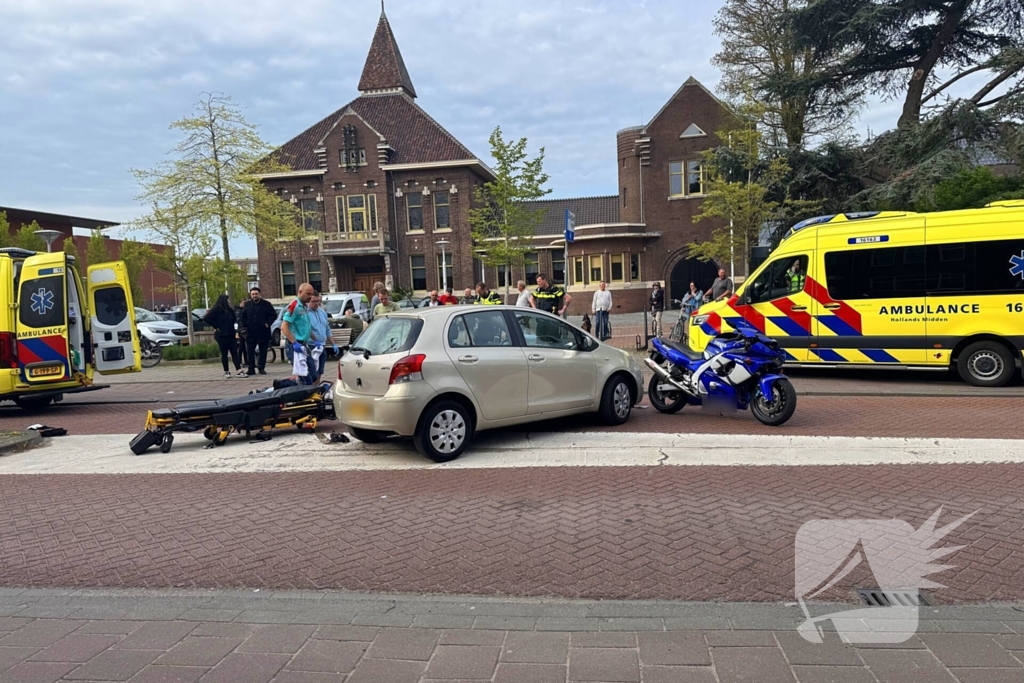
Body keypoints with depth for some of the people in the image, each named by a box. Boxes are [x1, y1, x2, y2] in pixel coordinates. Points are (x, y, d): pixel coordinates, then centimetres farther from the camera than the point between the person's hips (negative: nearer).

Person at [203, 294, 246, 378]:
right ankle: (226, 372, 9)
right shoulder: (217, 309, -8)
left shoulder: (229, 309, 14)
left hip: (230, 334, 6)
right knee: (224, 353, 1)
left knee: (234, 352, -1)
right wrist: (216, 326, -13)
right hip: (222, 335, -6)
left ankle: (239, 370, -6)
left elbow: (233, 320, 20)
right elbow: (206, 318, -16)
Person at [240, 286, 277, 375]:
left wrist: (268, 323, -9)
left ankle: (261, 368, 14)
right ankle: (251, 369, 9)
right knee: (250, 352, 1)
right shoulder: (247, 305, 6)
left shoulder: (266, 304, -2)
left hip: (263, 332, -2)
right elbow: (243, 316, 16)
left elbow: (274, 315, 0)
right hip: (250, 333, 2)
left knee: (263, 352, 4)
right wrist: (245, 325, 4)